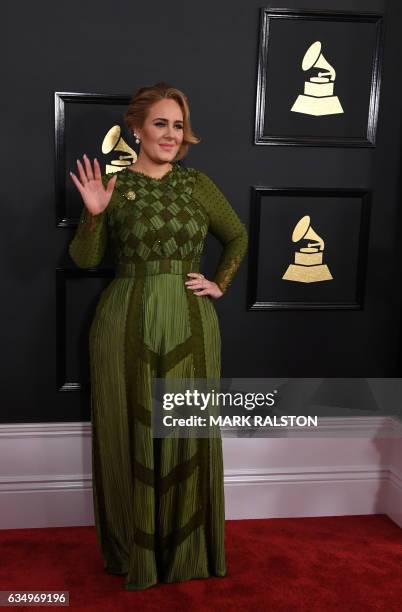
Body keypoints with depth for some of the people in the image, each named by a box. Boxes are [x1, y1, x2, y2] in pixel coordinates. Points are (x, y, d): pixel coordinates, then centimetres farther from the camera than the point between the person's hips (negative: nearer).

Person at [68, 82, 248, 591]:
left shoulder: (198, 184, 6)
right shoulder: (113, 184, 1)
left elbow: (238, 237, 19)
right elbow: (84, 259, -1)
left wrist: (221, 284, 8)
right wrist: (92, 214, -16)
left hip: (190, 321, 2)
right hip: (127, 322, -1)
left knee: (188, 433, 8)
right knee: (130, 433, 6)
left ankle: (189, 549, 27)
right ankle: (134, 549, 25)